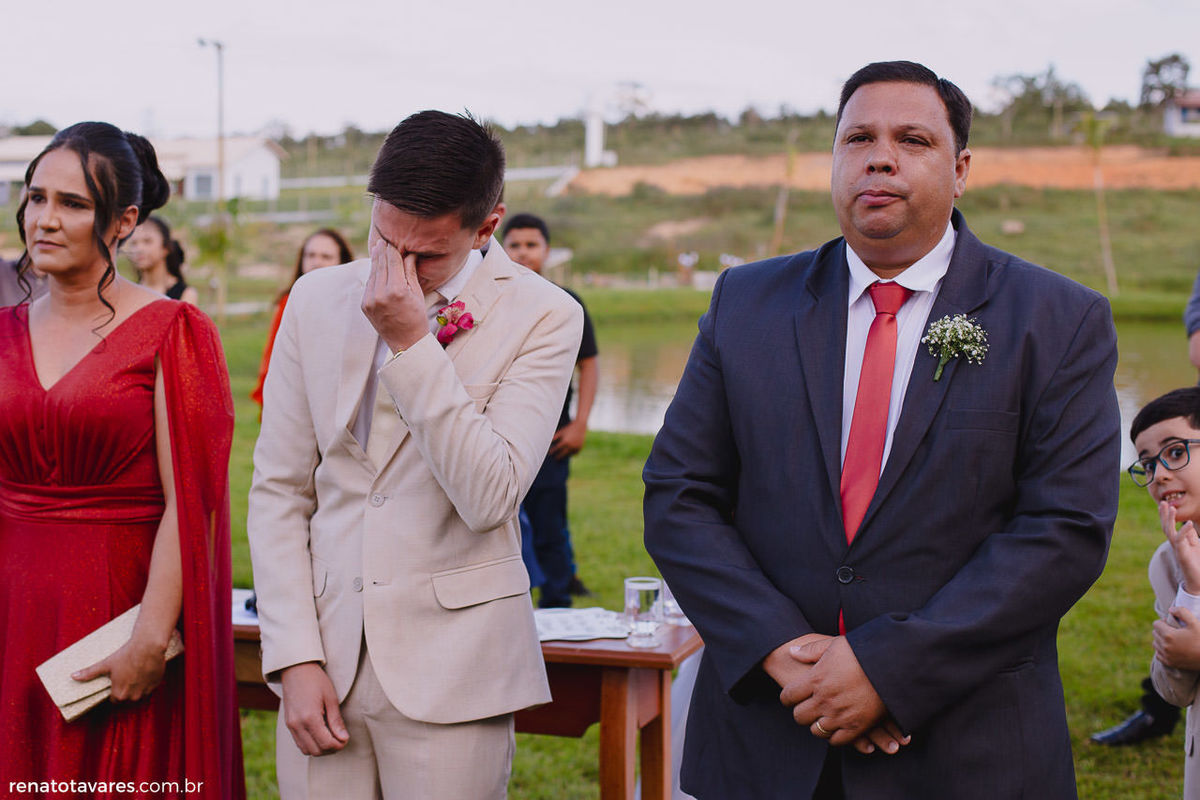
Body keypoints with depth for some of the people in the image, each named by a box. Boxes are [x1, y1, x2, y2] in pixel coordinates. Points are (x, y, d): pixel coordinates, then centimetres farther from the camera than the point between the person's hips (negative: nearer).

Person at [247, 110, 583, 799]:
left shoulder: (542, 316, -6)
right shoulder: (317, 300, 5)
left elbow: (488, 497, -16)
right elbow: (278, 490, 6)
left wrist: (413, 344, -18)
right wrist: (294, 657, -2)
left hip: (452, 666, -3)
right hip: (324, 655, 3)